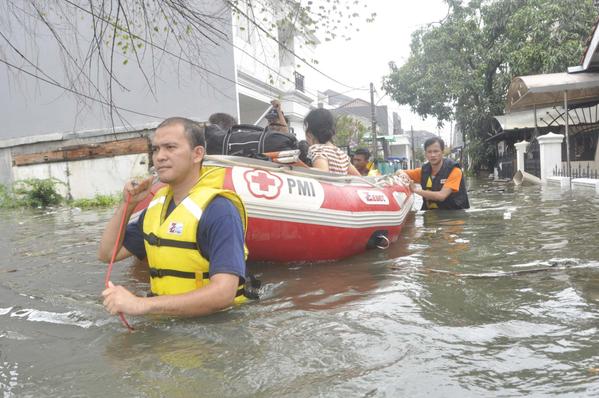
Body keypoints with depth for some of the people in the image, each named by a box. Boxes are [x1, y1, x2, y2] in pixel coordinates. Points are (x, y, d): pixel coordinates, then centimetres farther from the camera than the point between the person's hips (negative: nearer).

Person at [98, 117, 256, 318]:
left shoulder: (218, 210, -18)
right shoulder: (159, 202, 7)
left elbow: (224, 293, -28)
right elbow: (107, 254, 15)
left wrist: (143, 304, -31)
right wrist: (128, 204, 1)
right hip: (165, 320, 6)